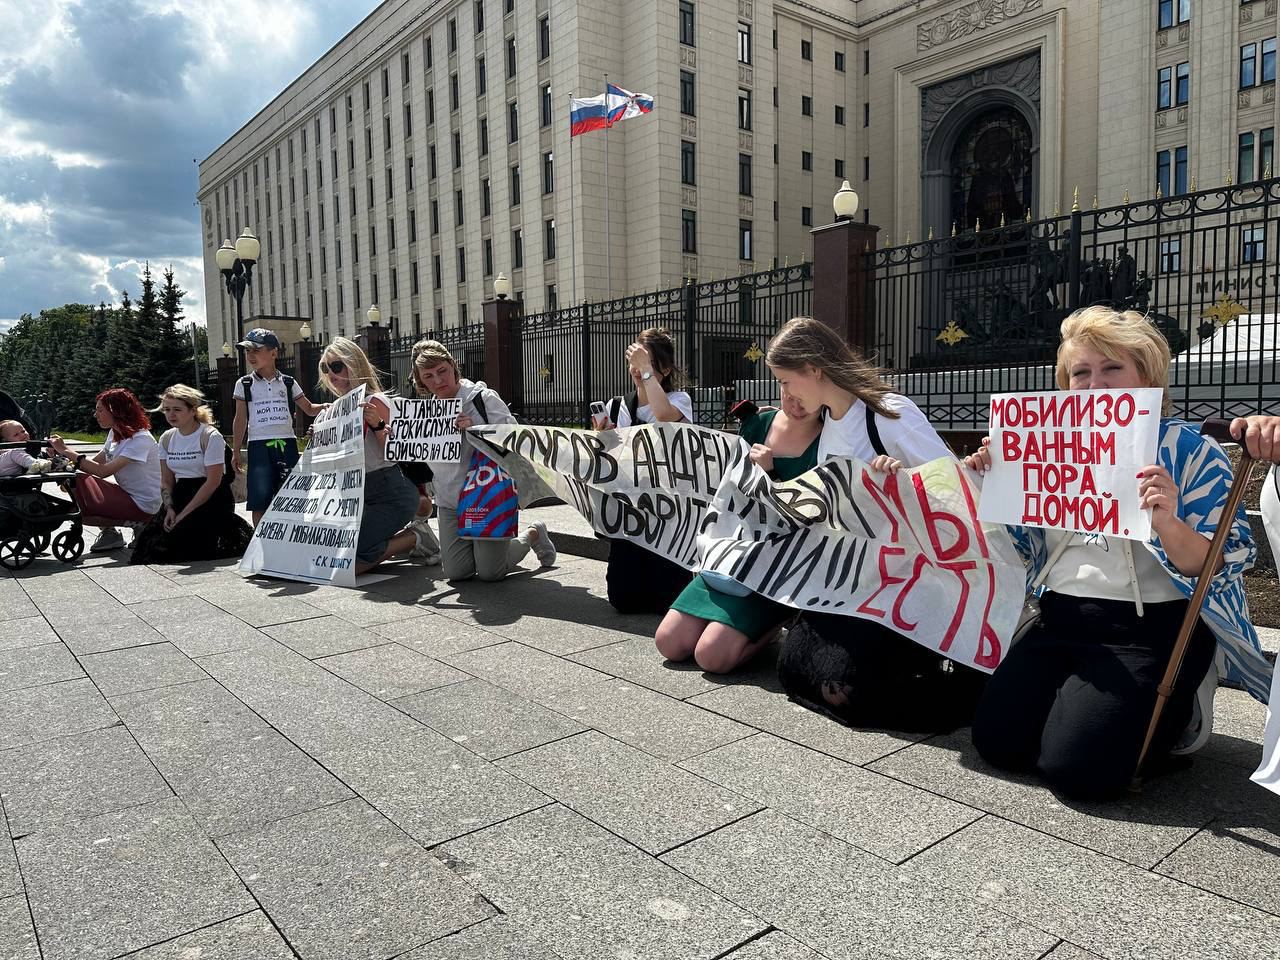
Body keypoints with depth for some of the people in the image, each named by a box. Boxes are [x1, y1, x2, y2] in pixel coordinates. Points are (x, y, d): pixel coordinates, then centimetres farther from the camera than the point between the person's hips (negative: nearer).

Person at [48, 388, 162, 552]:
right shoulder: (115, 433, 8)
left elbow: (104, 471, -26)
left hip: (143, 506, -9)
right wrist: (68, 459, -10)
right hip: (125, 493, 9)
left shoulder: (140, 439, -21)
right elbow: (96, 461, 8)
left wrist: (66, 451, -22)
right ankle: (109, 532, 11)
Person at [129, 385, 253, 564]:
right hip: (181, 495, 6)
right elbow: (166, 481, 10)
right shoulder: (166, 439, 9)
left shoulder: (210, 437, -11)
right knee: (150, 541, -9)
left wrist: (184, 514, -17)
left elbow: (213, 482, -16)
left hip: (211, 498, -6)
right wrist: (169, 508, -10)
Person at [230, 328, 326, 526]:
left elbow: (309, 409, 13)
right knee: (259, 503, -1)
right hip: (259, 447, -1)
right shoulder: (244, 384, 5)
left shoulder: (288, 383, 7)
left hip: (286, 445, 1)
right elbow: (241, 420, 6)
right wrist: (235, 452, 3)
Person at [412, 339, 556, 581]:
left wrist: (475, 430, -25)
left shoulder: (483, 398, -7)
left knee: (490, 573, -6)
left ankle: (533, 533, 23)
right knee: (456, 572, -3)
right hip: (450, 501, 5)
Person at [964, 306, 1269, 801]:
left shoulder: (1189, 451, -5)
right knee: (995, 739, -8)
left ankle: (1174, 714, 11)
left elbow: (1222, 567, -11)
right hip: (1061, 621, 5)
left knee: (1077, 767, -18)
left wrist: (1167, 524, -32)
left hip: (1151, 631, -5)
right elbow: (1029, 544, 17)